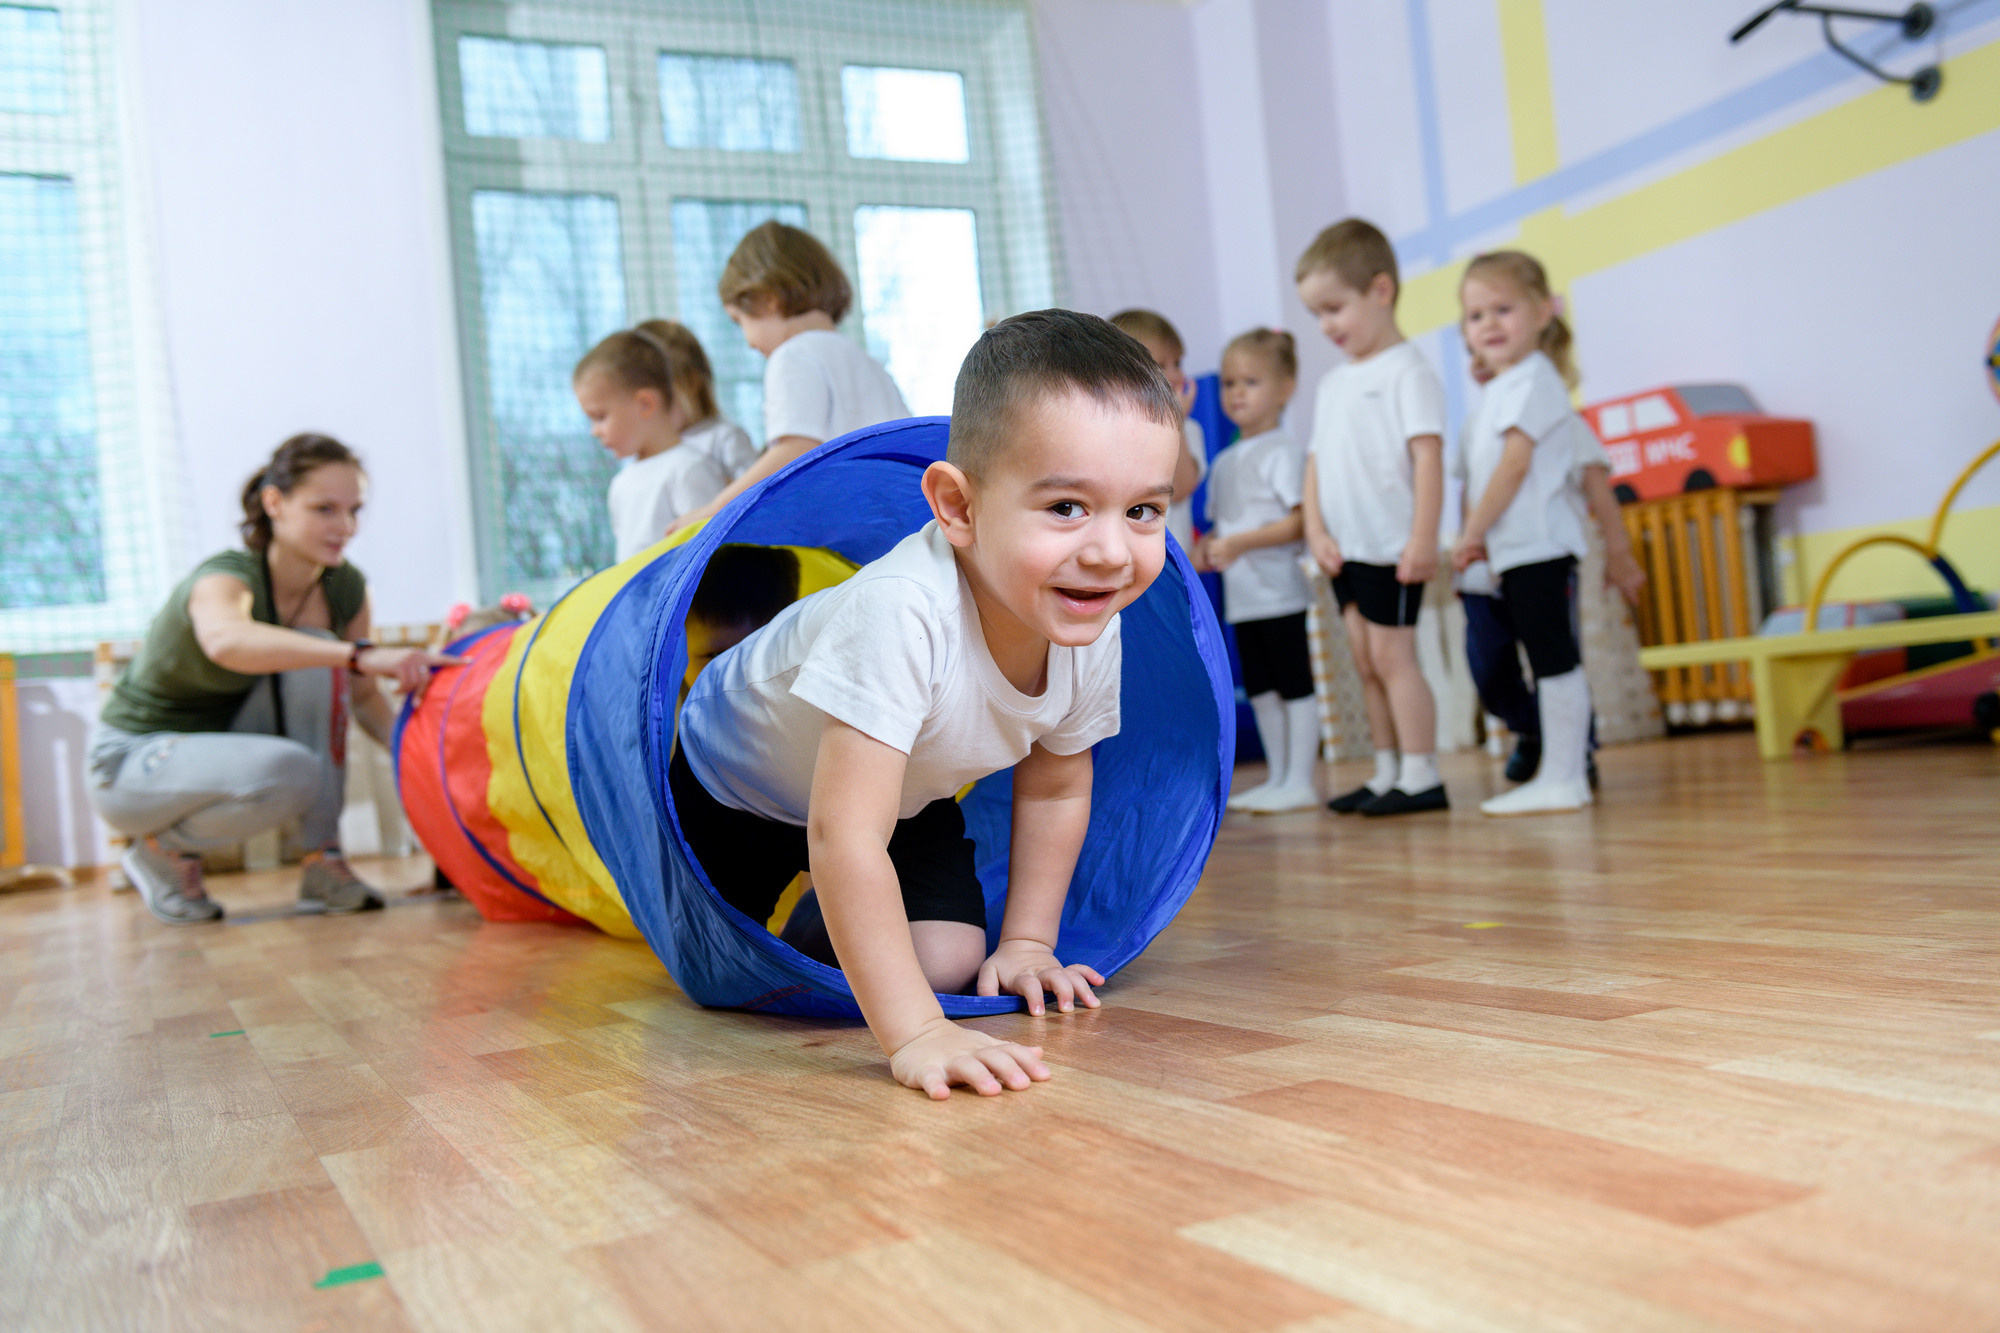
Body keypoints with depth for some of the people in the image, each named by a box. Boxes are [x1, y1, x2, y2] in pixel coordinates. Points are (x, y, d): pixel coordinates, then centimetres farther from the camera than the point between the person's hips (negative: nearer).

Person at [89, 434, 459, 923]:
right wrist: (360, 655, -66)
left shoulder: (346, 589, -9)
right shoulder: (226, 578, -29)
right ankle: (162, 851, -4)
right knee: (289, 772, -35)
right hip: (134, 760, -6)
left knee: (314, 652, -21)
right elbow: (226, 640, -54)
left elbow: (363, 697, -1)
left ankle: (322, 859, -13)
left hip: (226, 743, 6)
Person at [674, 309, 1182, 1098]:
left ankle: (825, 923, 25)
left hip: (903, 796, 5)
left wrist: (1026, 943, -5)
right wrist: (916, 1033, -50)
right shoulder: (899, 614, -47)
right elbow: (845, 838, -47)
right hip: (730, 785, -4)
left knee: (946, 961, -6)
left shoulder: (1092, 629, -25)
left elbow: (1053, 788, -5)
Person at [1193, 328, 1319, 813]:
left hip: (1277, 590, -8)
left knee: (1294, 683, -3)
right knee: (1259, 688, 12)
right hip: (1240, 596, 8)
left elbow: (1300, 521, -17)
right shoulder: (1224, 461, 16)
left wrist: (1240, 542, -22)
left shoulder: (1283, 451, -8)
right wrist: (1205, 548, 0)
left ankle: (1299, 781, 3)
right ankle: (1277, 778, 21)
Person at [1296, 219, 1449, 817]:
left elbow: (1428, 455, -14)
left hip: (1392, 547, -8)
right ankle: (1387, 773, 18)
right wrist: (1316, 530, 2)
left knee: (1391, 655, -7)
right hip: (1346, 549, 8)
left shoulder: (1407, 371, -7)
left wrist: (1423, 538, -20)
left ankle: (1421, 776, 0)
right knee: (1366, 662, 10)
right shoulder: (1332, 384, 16)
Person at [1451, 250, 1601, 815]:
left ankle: (1564, 777, -4)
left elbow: (1515, 464, -16)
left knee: (1554, 657, -7)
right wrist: (1477, 536, 13)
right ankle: (1556, 773, 17)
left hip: (1539, 545, -10)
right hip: (1514, 550, 10)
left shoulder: (1533, 378, -9)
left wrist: (1472, 531, -12)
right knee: (1545, 658, 11)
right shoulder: (1500, 388, 20)